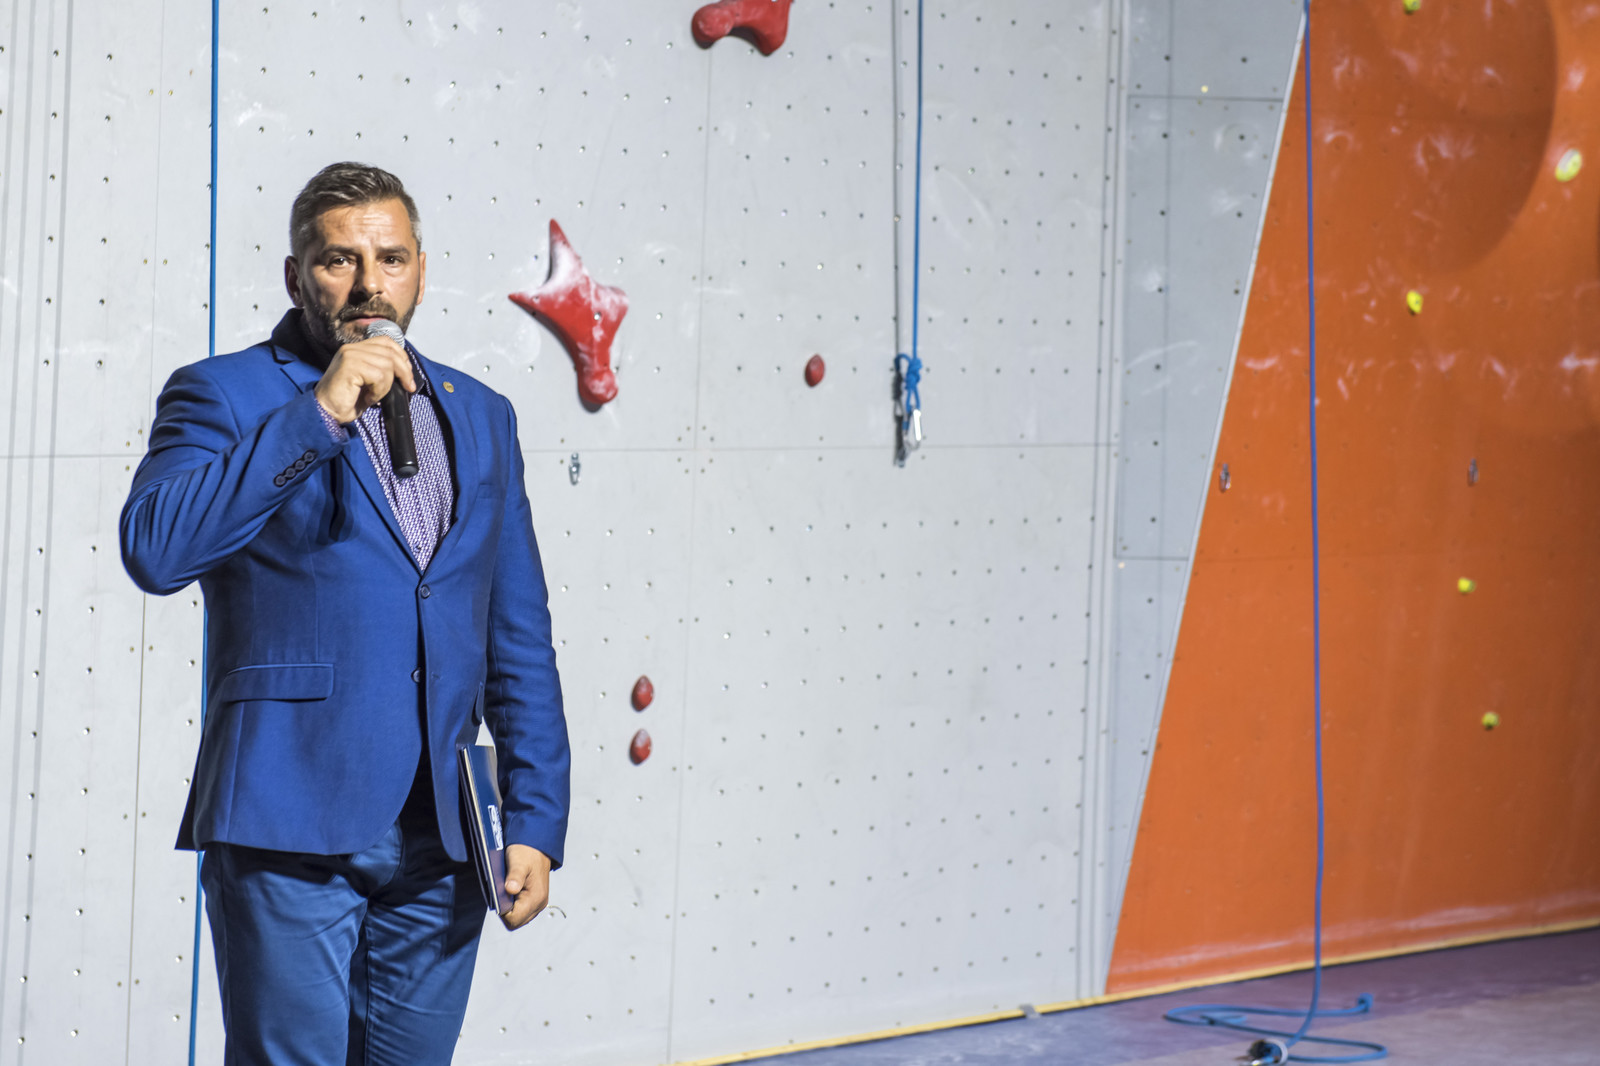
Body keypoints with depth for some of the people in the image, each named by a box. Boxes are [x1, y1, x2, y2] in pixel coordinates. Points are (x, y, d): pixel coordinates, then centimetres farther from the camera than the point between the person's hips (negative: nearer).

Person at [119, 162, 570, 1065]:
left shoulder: (481, 416, 16)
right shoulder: (223, 396, 2)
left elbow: (519, 639, 16)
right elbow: (154, 550, -17)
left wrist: (536, 822, 8)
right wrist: (319, 413, -16)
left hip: (441, 843, 5)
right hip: (292, 827, -4)